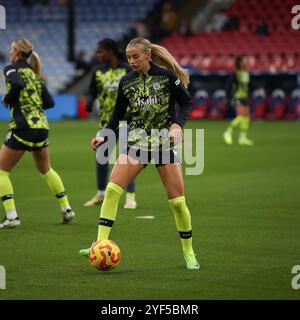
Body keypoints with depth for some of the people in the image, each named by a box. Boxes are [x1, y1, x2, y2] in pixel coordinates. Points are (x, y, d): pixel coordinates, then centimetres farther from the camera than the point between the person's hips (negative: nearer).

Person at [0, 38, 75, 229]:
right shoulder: (34, 74, 17)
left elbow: (17, 84, -26)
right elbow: (49, 102, 12)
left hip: (23, 127, -7)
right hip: (42, 126, 7)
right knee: (46, 170, 26)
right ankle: (67, 209, 25)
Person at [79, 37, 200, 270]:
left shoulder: (167, 76, -6)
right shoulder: (126, 82, 6)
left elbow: (187, 102, 1)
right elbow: (118, 113, 14)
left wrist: (178, 124, -16)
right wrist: (104, 137, 0)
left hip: (165, 143, -3)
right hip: (136, 142, 3)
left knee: (177, 202, -3)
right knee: (112, 189, -16)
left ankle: (189, 253, 15)